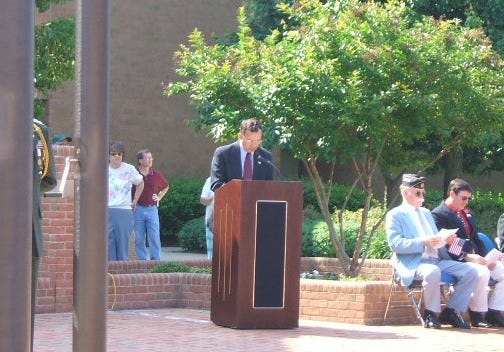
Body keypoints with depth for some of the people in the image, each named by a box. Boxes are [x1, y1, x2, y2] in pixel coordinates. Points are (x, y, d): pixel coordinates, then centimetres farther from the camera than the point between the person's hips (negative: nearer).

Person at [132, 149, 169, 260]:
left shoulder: (157, 175, 5)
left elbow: (166, 187, 25)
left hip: (152, 209, 1)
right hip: (138, 209, -1)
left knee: (155, 237, -3)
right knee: (139, 238, 1)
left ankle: (156, 260, -1)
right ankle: (142, 260, 7)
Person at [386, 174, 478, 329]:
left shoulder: (426, 213, 28)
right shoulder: (395, 215, 3)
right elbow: (395, 244, -11)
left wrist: (445, 239, 3)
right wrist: (423, 242, -21)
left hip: (437, 260, 8)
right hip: (413, 264, -7)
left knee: (470, 272, -10)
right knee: (432, 272, -39)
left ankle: (451, 311, -3)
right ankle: (431, 314, -18)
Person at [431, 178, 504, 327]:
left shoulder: (467, 213, 21)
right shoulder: (438, 214, -7)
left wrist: (487, 257, 2)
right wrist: (467, 256, -24)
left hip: (476, 258, 9)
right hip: (456, 261, -9)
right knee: (482, 272, -33)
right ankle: (477, 315, -19)